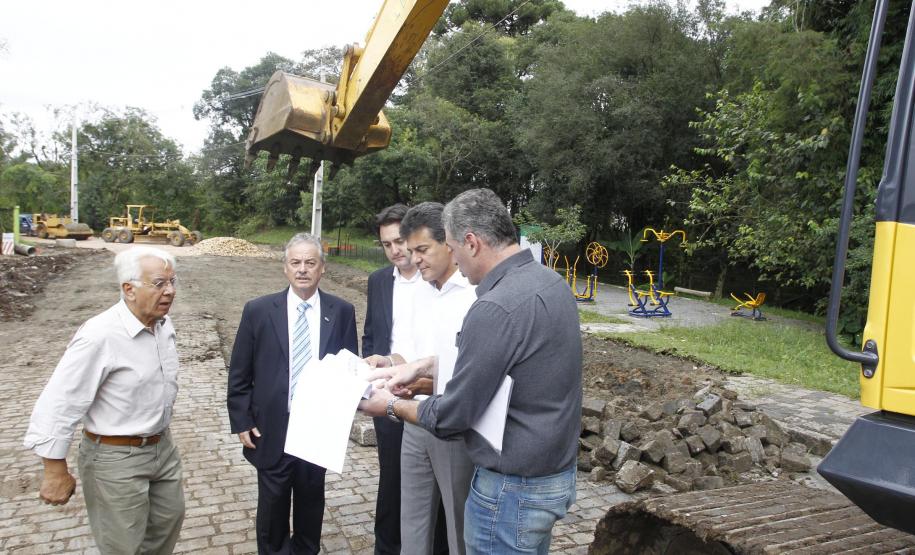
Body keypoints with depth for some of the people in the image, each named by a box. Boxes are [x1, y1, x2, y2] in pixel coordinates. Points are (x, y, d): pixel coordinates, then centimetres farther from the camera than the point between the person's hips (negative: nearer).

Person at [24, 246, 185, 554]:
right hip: (116, 458, -7)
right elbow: (58, 406, -23)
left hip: (162, 445, 7)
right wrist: (56, 472, -16)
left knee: (170, 517, 23)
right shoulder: (100, 336, -27)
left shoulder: (164, 324, -3)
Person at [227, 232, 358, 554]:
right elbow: (239, 374, 0)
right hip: (272, 430, -1)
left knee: (311, 501, 18)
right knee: (272, 504, 13)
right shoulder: (258, 311, -5)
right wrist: (241, 421, -2)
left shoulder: (342, 312, -3)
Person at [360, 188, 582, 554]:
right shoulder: (548, 281, 0)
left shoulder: (496, 308, -28)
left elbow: (452, 416, -20)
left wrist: (392, 407, -3)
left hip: (512, 488, -9)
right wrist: (422, 366, 12)